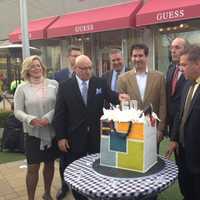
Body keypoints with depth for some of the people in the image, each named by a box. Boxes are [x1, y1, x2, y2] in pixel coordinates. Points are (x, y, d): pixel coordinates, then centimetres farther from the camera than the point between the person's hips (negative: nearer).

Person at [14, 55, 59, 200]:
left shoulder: (53, 84, 0)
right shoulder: (22, 88, -2)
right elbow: (18, 111, -3)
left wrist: (48, 118, -16)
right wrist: (31, 119, -21)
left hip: (52, 132, 2)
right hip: (33, 133, -2)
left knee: (50, 164, 15)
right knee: (33, 167, 3)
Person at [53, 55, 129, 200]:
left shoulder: (101, 83, 1)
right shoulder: (65, 86, -3)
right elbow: (60, 114, -3)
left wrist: (118, 96, -30)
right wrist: (61, 137, -7)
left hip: (97, 135, 1)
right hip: (75, 137, -1)